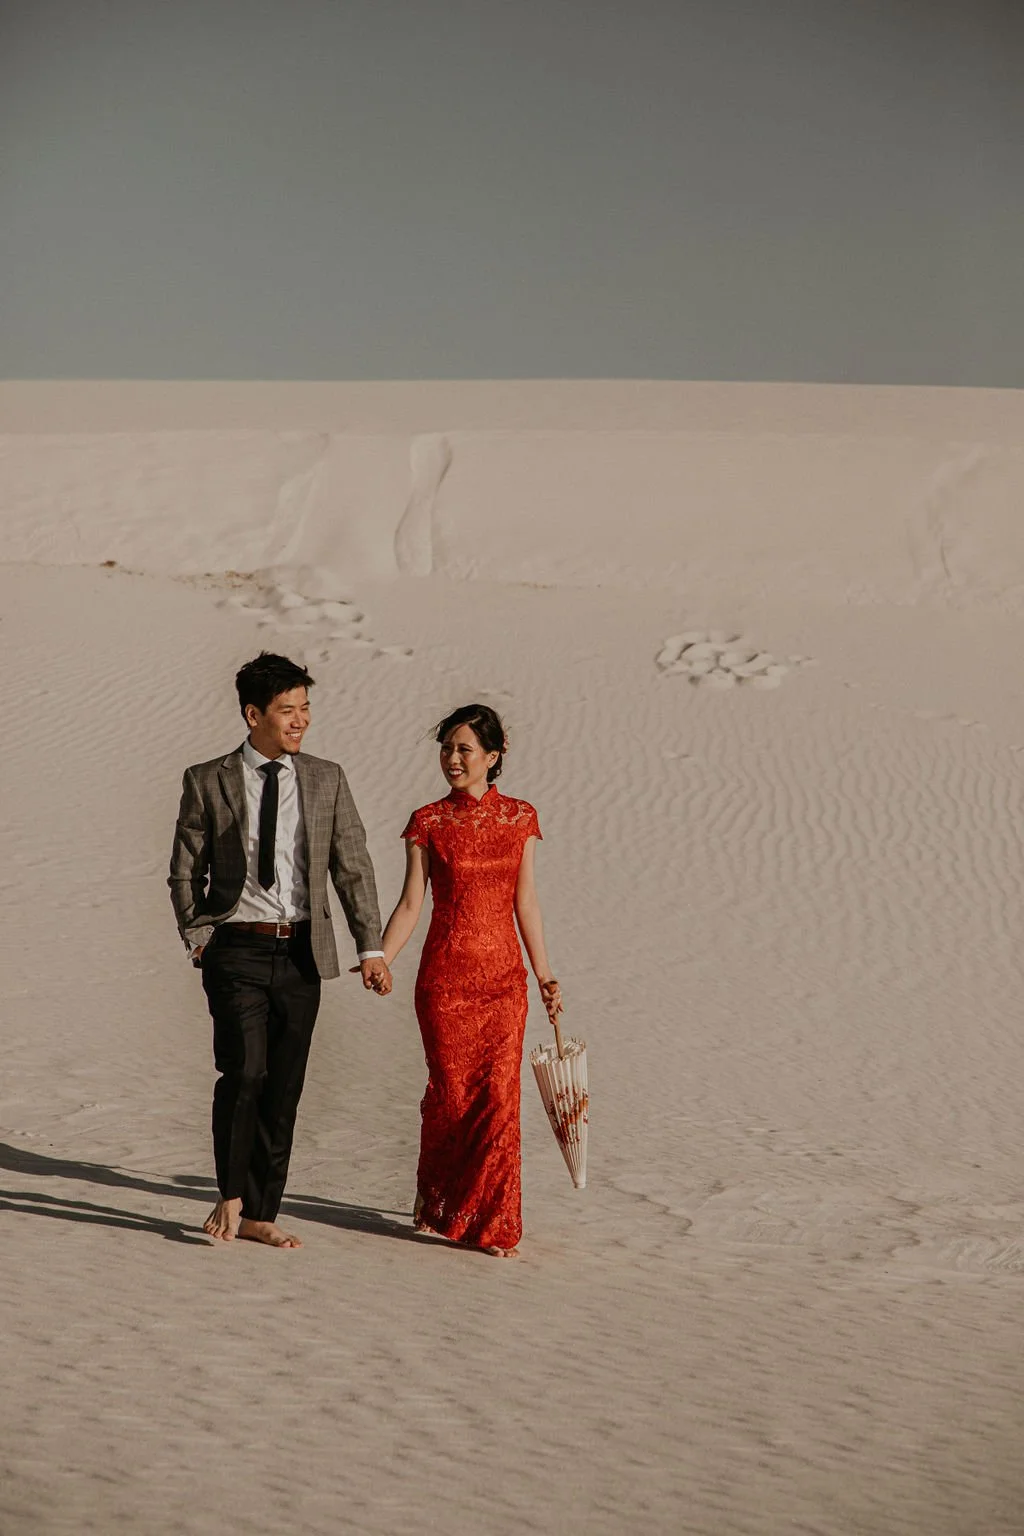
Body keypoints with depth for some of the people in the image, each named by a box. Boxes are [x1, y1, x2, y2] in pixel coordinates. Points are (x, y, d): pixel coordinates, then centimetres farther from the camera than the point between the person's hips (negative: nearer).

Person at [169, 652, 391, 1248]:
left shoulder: (327, 780, 7)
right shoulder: (209, 782, 1)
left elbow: (353, 867, 6)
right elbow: (185, 870, 8)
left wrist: (372, 947, -1)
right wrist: (199, 937, -2)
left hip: (301, 952, 3)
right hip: (237, 949, -3)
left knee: (284, 1087, 5)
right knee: (244, 1071, -17)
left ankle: (260, 1215, 16)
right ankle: (232, 1197, 1)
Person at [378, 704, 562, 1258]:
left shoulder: (519, 818, 6)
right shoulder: (429, 822, 0)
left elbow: (525, 900, 11)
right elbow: (410, 903, 0)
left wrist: (544, 973, 11)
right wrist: (378, 961, -11)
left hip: (503, 974, 2)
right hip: (445, 973, -1)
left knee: (499, 1096, -3)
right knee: (450, 1092, 2)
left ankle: (492, 1223, 6)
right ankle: (432, 1200, 25)